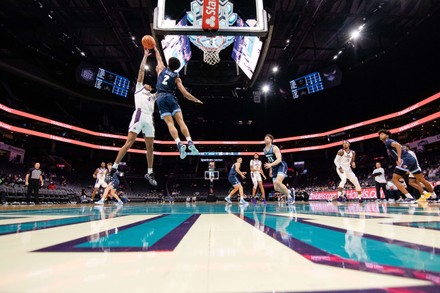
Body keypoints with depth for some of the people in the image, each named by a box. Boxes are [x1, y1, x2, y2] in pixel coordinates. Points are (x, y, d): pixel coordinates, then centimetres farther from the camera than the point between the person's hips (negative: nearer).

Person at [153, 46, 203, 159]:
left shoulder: (161, 69, 16)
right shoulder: (176, 77, 10)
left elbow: (159, 58, 37)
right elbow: (185, 93, 2)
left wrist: (155, 49, 54)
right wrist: (196, 100, 13)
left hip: (160, 98, 1)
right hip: (171, 97, -1)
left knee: (170, 123, -12)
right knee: (181, 121, -9)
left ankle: (179, 144, -29)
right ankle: (190, 143, -25)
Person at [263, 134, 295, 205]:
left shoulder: (274, 148, -16)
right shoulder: (264, 150, 7)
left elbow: (279, 159, -28)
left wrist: (270, 165, -40)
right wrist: (270, 170, 16)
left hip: (281, 166, -8)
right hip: (275, 168, 8)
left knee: (278, 182, -29)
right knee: (276, 188, 2)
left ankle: (289, 195, -7)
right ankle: (288, 192, 28)